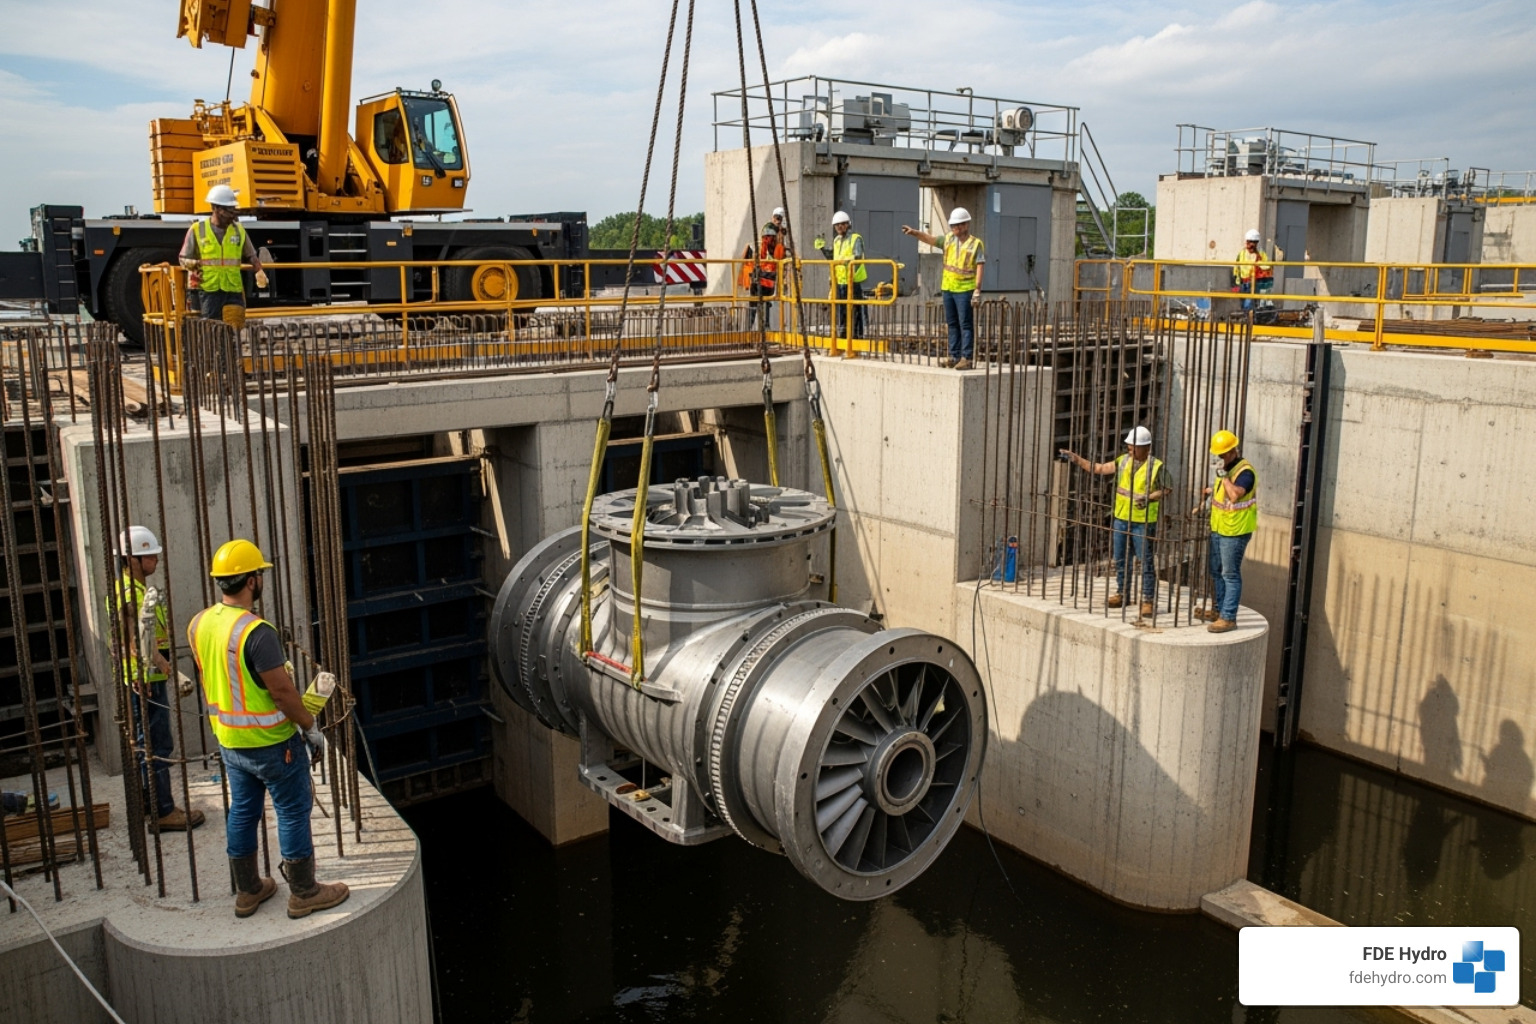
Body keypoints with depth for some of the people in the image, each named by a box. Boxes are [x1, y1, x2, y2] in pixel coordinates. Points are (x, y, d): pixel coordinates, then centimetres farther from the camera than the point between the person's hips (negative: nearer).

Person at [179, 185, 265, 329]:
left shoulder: (239, 230, 10)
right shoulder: (197, 229, 3)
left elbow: (251, 256, 15)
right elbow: (184, 258, 9)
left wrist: (259, 271, -4)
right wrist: (194, 264, -12)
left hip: (233, 290, 2)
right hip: (208, 290, -2)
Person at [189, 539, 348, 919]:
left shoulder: (199, 624, -2)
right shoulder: (256, 631, -27)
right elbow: (282, 691, -23)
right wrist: (311, 727, -11)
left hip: (228, 739, 8)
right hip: (271, 741, -8)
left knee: (242, 811, 19)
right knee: (293, 812, 7)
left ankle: (247, 891, 32)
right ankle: (304, 893, 18)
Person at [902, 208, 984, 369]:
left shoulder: (976, 244, -6)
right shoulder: (948, 239, 10)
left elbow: (980, 267, -11)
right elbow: (930, 239, 5)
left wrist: (978, 289, -18)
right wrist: (915, 232, -11)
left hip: (965, 290, -6)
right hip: (948, 289, 6)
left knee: (966, 324, -5)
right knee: (952, 324, 11)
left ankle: (966, 358, -6)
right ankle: (954, 356, 17)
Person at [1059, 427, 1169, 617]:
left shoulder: (1156, 466, -9)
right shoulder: (1123, 461, 6)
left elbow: (1167, 489, -6)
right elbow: (1098, 469, 8)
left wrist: (1149, 497, -21)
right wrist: (1076, 459, 1)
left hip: (1144, 521, -6)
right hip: (1121, 518, 6)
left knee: (1146, 561, 0)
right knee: (1120, 558, 14)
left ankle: (1148, 600, 6)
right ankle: (1121, 593, 28)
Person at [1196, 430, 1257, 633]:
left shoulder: (1245, 471, -18)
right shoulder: (1225, 468, 10)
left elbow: (1234, 495, -34)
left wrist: (1223, 475, -27)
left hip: (1235, 532, -9)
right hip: (1218, 528, 9)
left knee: (1230, 574, -6)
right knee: (1216, 572, 17)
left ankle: (1228, 618, -3)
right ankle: (1219, 610, 29)